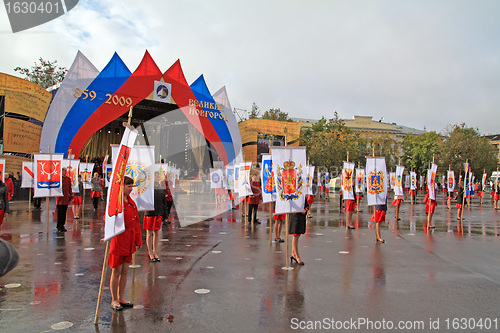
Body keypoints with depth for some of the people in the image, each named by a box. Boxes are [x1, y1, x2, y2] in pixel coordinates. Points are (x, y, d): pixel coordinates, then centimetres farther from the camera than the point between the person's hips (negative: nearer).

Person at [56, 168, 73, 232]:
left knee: (64, 213, 8)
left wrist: (71, 195, 10)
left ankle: (62, 225, 17)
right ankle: (59, 227, 5)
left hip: (66, 198, 4)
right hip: (59, 198, -4)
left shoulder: (68, 179, 10)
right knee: (60, 213, -2)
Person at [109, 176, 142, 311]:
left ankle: (121, 298, 25)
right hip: (117, 240, -7)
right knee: (116, 272, 3)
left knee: (125, 271, 13)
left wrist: (138, 240, 13)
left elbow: (137, 222, 14)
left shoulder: (131, 202, 11)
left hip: (129, 241, 7)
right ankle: (114, 301, 17)